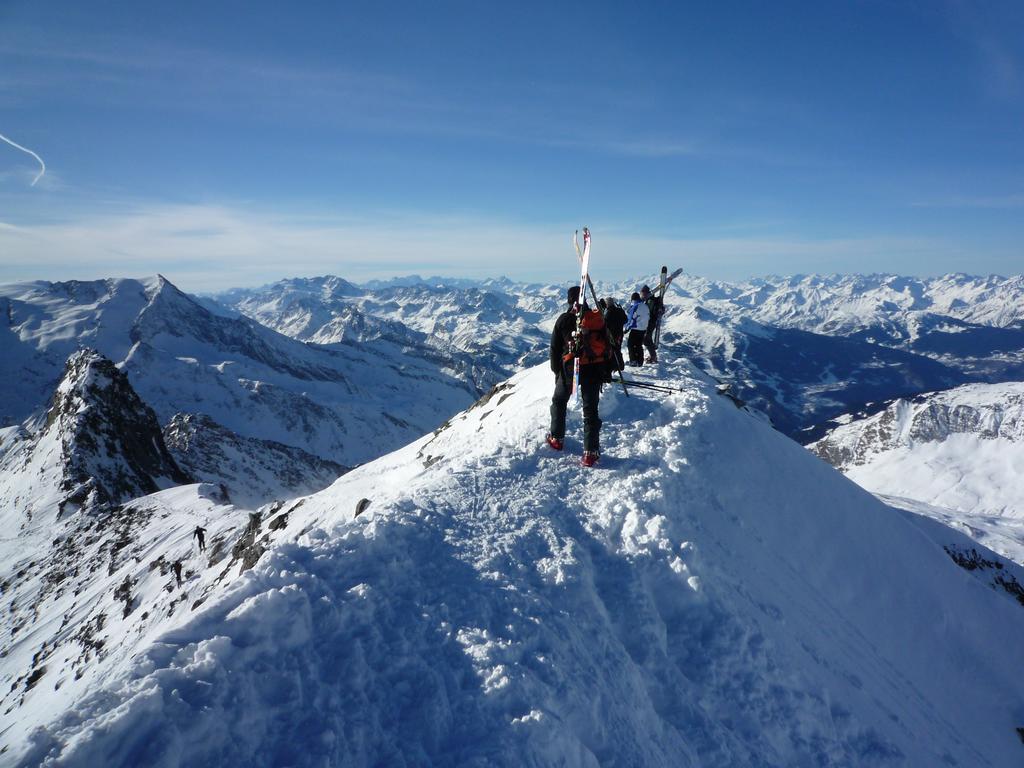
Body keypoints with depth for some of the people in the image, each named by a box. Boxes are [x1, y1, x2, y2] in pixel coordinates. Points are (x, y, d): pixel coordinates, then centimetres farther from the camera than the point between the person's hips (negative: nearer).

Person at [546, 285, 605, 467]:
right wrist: (603, 371, 14)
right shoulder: (597, 318, 2)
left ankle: (556, 439, 28)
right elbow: (606, 345, 6)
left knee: (559, 402, 22)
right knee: (591, 410, 4)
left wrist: (556, 370, 13)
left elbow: (555, 348, 1)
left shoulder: (564, 320, -3)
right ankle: (591, 453, 0)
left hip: (570, 369, -1)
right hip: (593, 369, 1)